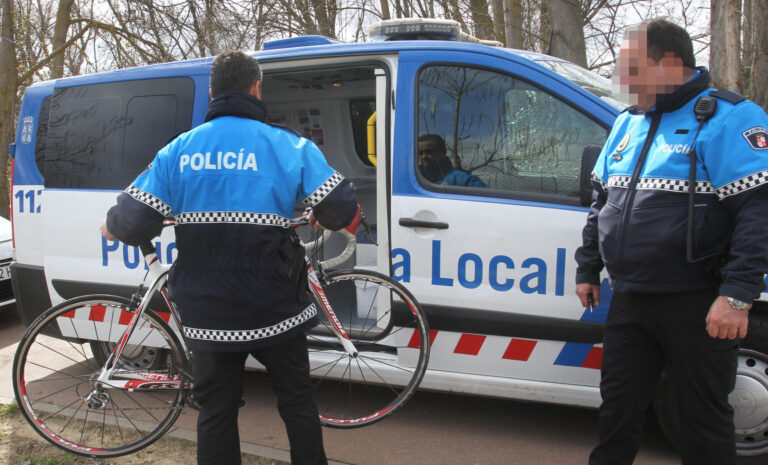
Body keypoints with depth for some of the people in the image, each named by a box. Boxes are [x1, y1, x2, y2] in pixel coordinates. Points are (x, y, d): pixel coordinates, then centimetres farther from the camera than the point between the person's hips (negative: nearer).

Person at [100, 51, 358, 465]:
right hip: (275, 313, -2)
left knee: (215, 412, 16)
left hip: (207, 316, 2)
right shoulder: (289, 146, -5)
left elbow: (132, 223, -4)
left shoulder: (177, 150, 1)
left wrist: (111, 228, 20)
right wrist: (317, 218, 16)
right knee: (297, 403, 16)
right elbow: (341, 211, -8)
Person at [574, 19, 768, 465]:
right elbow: (601, 201, 20)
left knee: (705, 415, 9)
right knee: (619, 404, 17)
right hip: (630, 300, 7)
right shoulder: (629, 123, 13)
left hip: (697, 306, -6)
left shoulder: (727, 118, -10)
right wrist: (588, 269, 18)